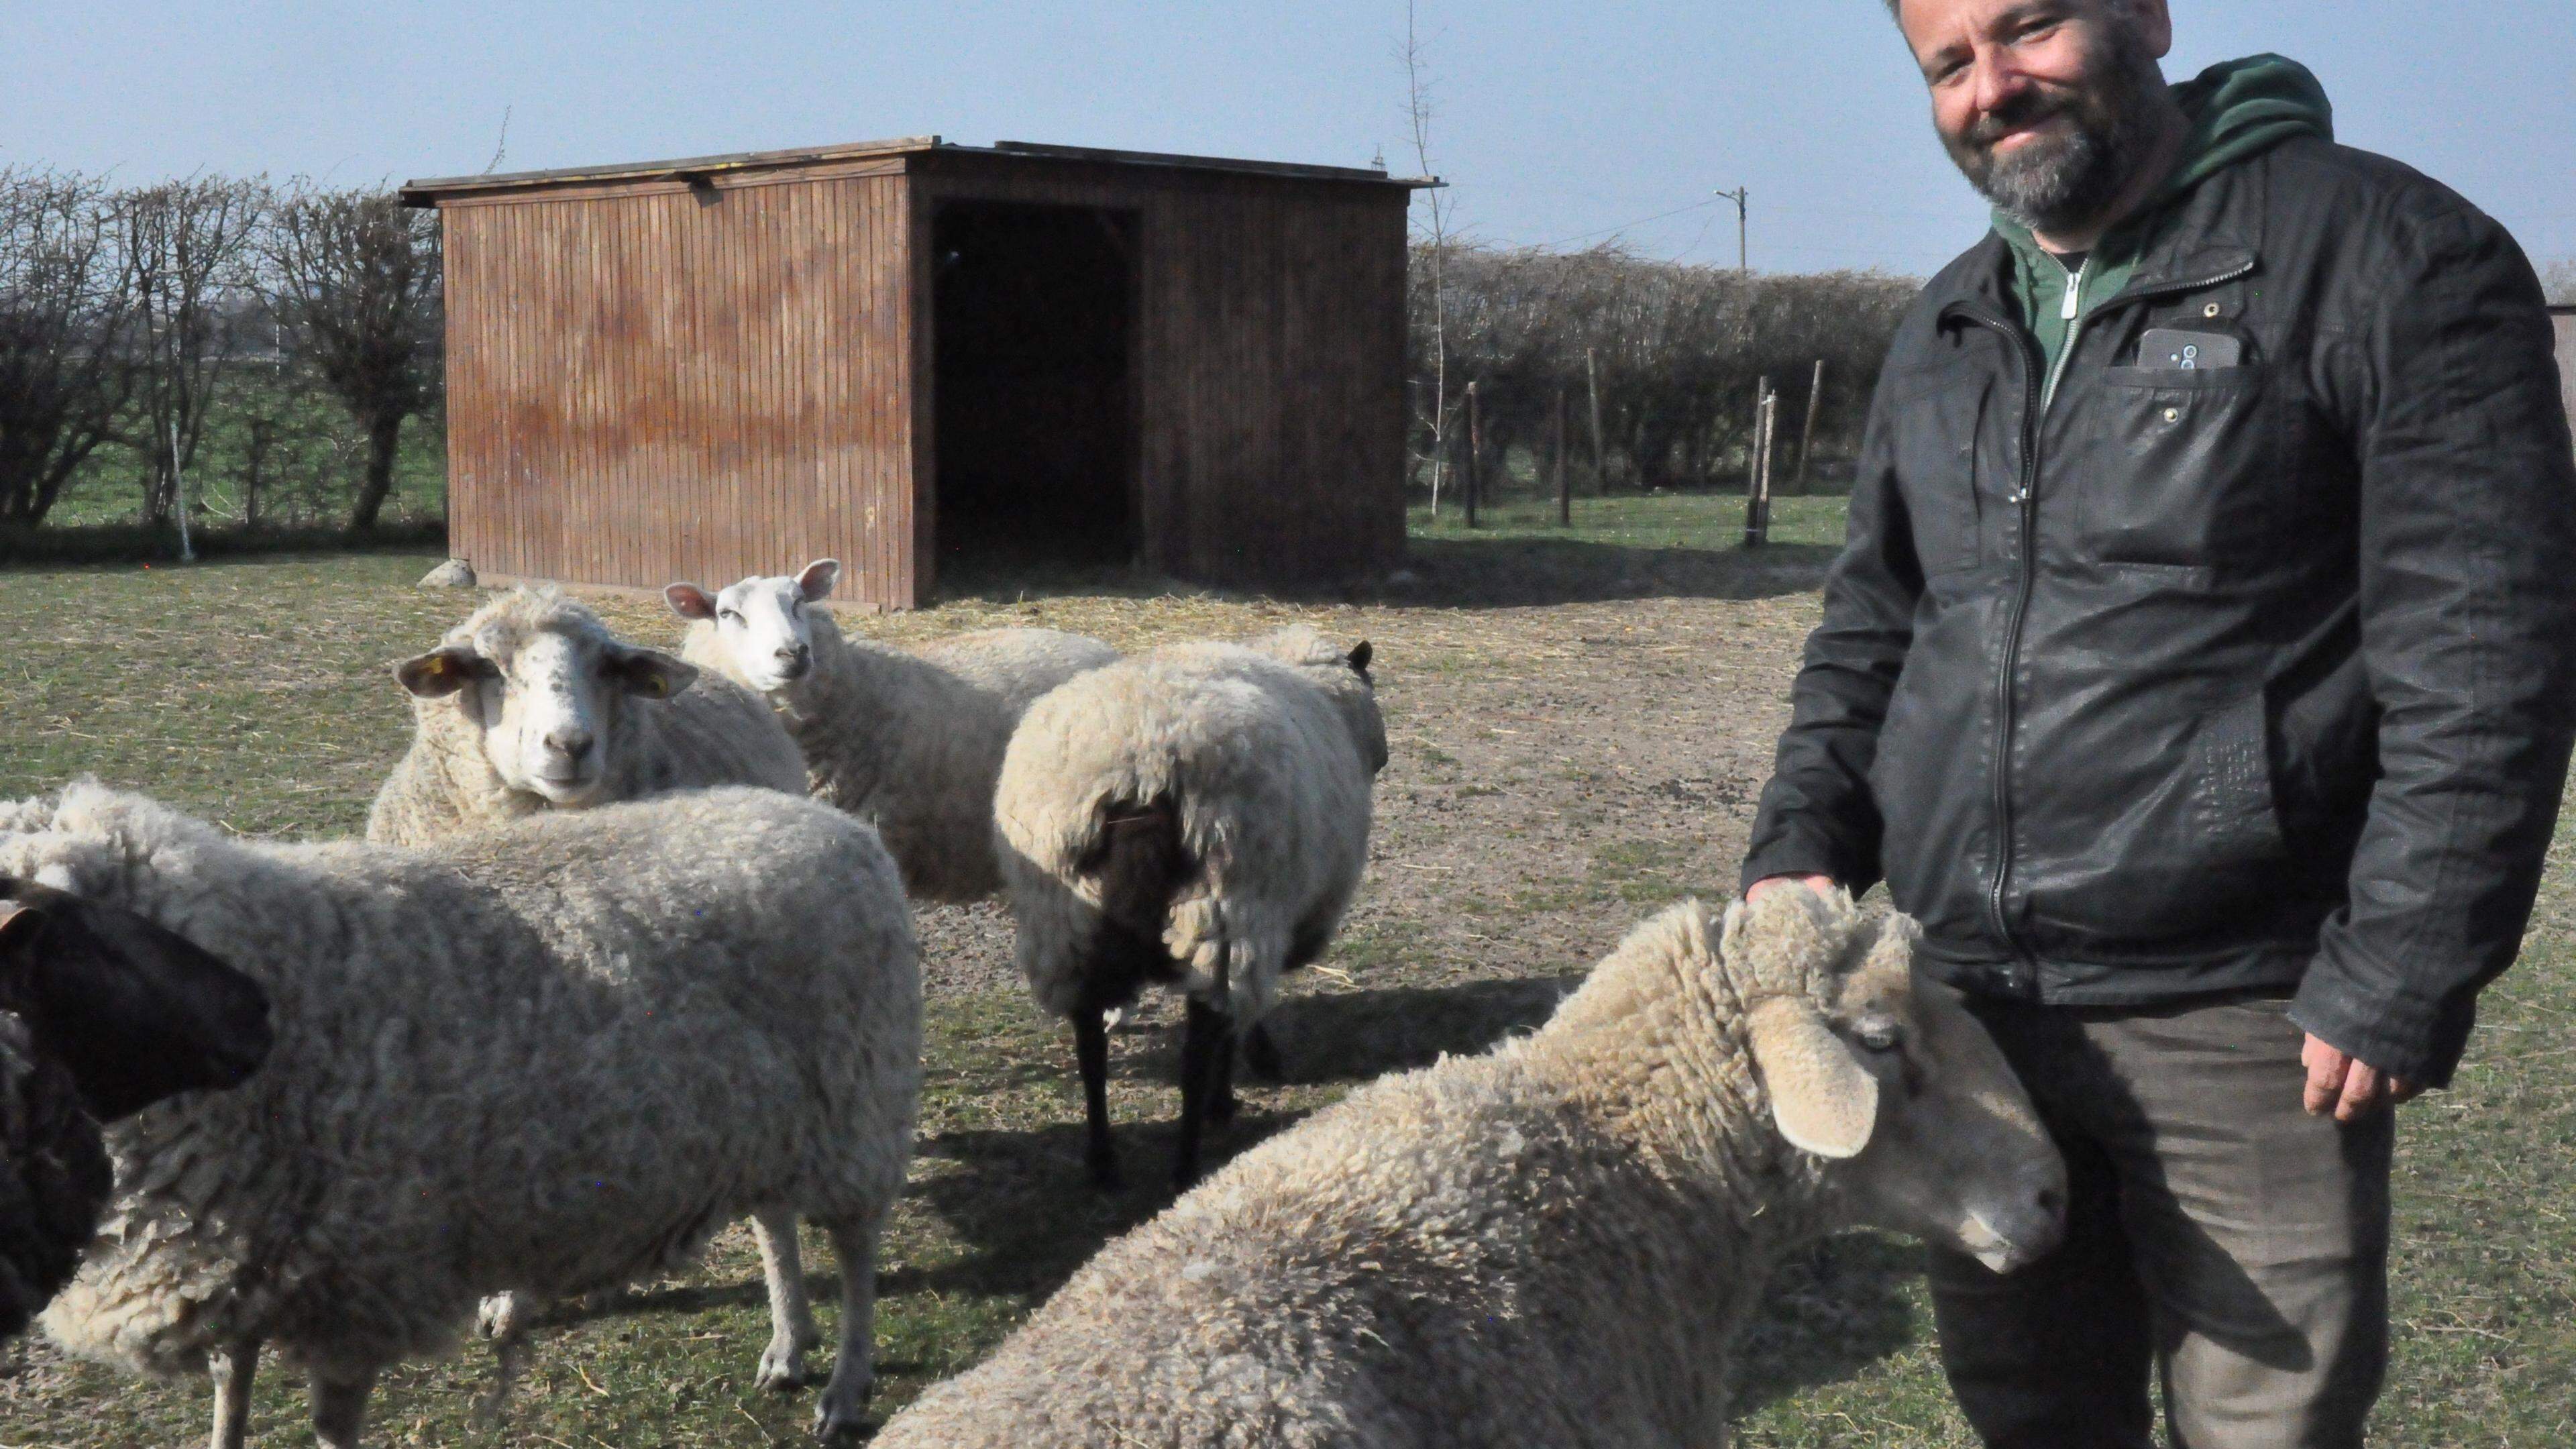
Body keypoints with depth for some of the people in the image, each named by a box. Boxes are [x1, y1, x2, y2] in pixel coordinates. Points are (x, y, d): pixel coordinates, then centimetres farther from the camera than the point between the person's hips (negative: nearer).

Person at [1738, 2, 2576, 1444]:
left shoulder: (2387, 257, -7)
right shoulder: (1947, 328, 14)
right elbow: (1875, 617, 22)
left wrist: (2403, 977, -16)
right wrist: (1808, 839, 6)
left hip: (2241, 1020, -6)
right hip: (1970, 1003, 6)